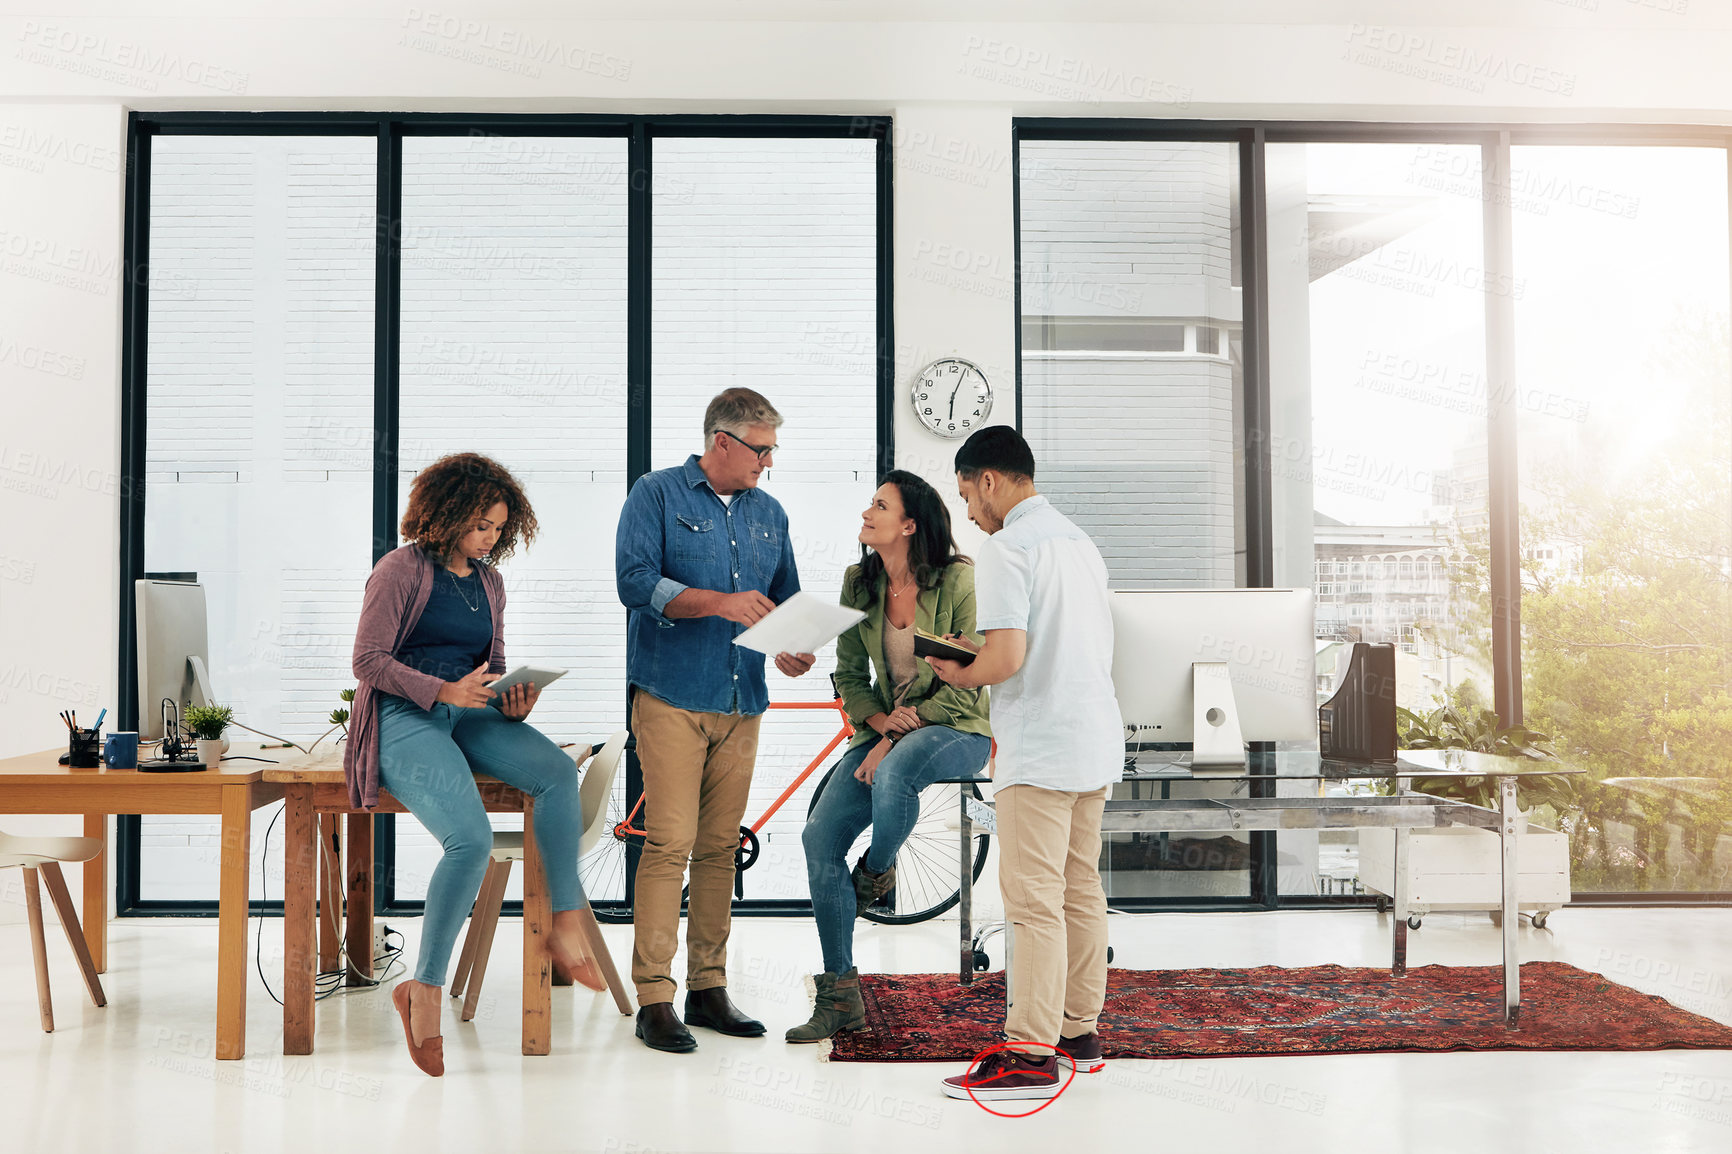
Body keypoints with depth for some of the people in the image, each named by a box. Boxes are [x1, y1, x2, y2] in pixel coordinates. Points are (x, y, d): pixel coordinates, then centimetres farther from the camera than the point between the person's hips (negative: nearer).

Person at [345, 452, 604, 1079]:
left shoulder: (489, 581, 19)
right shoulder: (402, 568, -1)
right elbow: (368, 660, -7)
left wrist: (512, 699, -1)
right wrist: (443, 690, -20)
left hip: (466, 714, 6)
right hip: (405, 719, -6)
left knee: (558, 771, -25)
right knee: (472, 839, -28)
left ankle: (565, 924, -20)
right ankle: (424, 989, -16)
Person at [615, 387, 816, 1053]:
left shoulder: (768, 513, 17)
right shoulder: (657, 494, 1)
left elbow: (787, 599, 22)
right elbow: (636, 580, -11)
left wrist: (791, 648, 1)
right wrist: (722, 602, -18)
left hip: (743, 702, 5)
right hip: (671, 699, -5)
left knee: (720, 847, 8)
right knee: (669, 843, -9)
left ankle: (709, 988, 16)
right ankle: (654, 998, -2)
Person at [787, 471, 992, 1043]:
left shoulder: (958, 580, -13)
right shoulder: (859, 584, 3)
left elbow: (966, 684, -15)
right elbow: (850, 676, 9)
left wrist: (896, 738, -19)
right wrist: (881, 722, -11)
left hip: (958, 729, -5)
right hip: (885, 730, 6)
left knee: (893, 775, -39)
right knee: (820, 837, -12)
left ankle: (877, 870, -3)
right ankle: (840, 996, -1)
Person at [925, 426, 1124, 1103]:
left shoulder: (1008, 548, -12)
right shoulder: (1079, 541, 16)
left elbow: (1006, 658, -22)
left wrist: (958, 674, -1)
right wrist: (974, 660, 18)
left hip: (1040, 750, -9)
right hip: (1096, 741, 9)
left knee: (1034, 900, -5)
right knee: (1080, 889, 14)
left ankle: (1032, 1055, -1)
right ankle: (1080, 1032, 22)